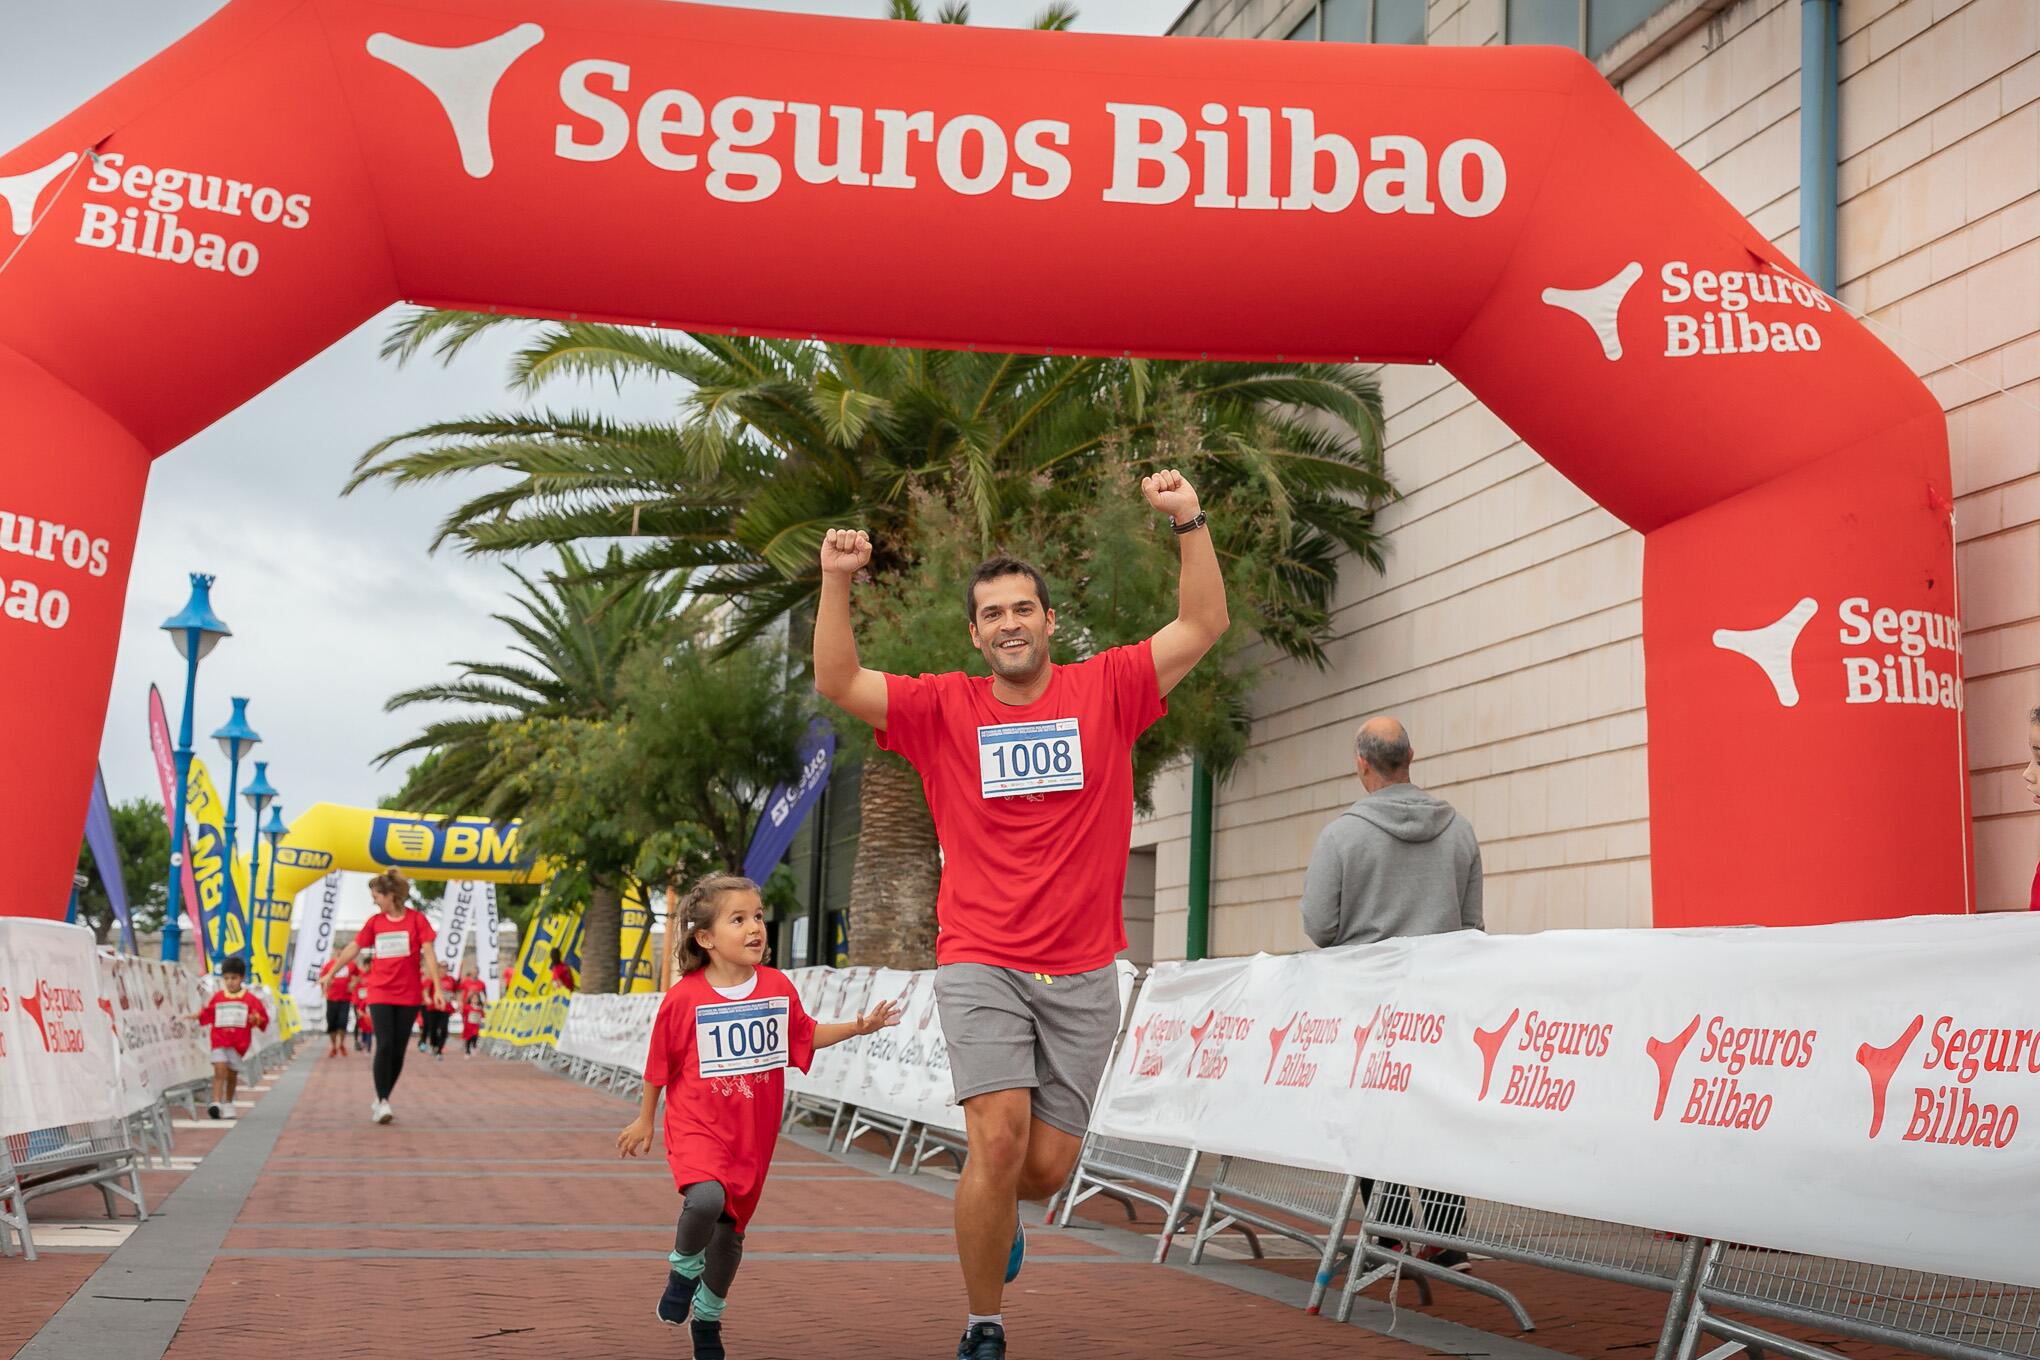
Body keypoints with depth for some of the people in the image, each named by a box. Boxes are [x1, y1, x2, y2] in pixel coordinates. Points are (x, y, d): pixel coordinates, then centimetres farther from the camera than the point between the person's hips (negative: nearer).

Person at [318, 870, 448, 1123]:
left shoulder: (416, 919, -5)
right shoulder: (374, 922, 4)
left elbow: (429, 953, -9)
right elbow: (353, 948, 14)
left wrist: (437, 986, -15)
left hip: (409, 996, -1)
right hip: (380, 994, 1)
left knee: (398, 1050, 4)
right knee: (385, 1045, -12)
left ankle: (380, 1101, 17)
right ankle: (383, 1102, -10)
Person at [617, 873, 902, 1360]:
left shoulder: (779, 987, -3)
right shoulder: (684, 997, -13)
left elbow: (804, 1035, 14)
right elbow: (660, 1063, 0)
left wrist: (857, 1027, 3)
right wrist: (644, 1120, 10)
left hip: (753, 1132, 4)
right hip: (696, 1124, -4)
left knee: (731, 1228, 13)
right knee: (705, 1198, -30)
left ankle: (708, 1318, 37)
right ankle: (683, 1269, 2)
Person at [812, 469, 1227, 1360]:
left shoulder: (1105, 691, 4)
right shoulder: (944, 709, 4)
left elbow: (1202, 626, -1)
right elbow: (838, 685, -4)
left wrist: (1190, 524, -12)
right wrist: (837, 582, -17)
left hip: (1083, 974, 1)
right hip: (979, 964, -1)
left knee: (1048, 1167, 3)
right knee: (999, 1136, -19)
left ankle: (994, 1216, 41)